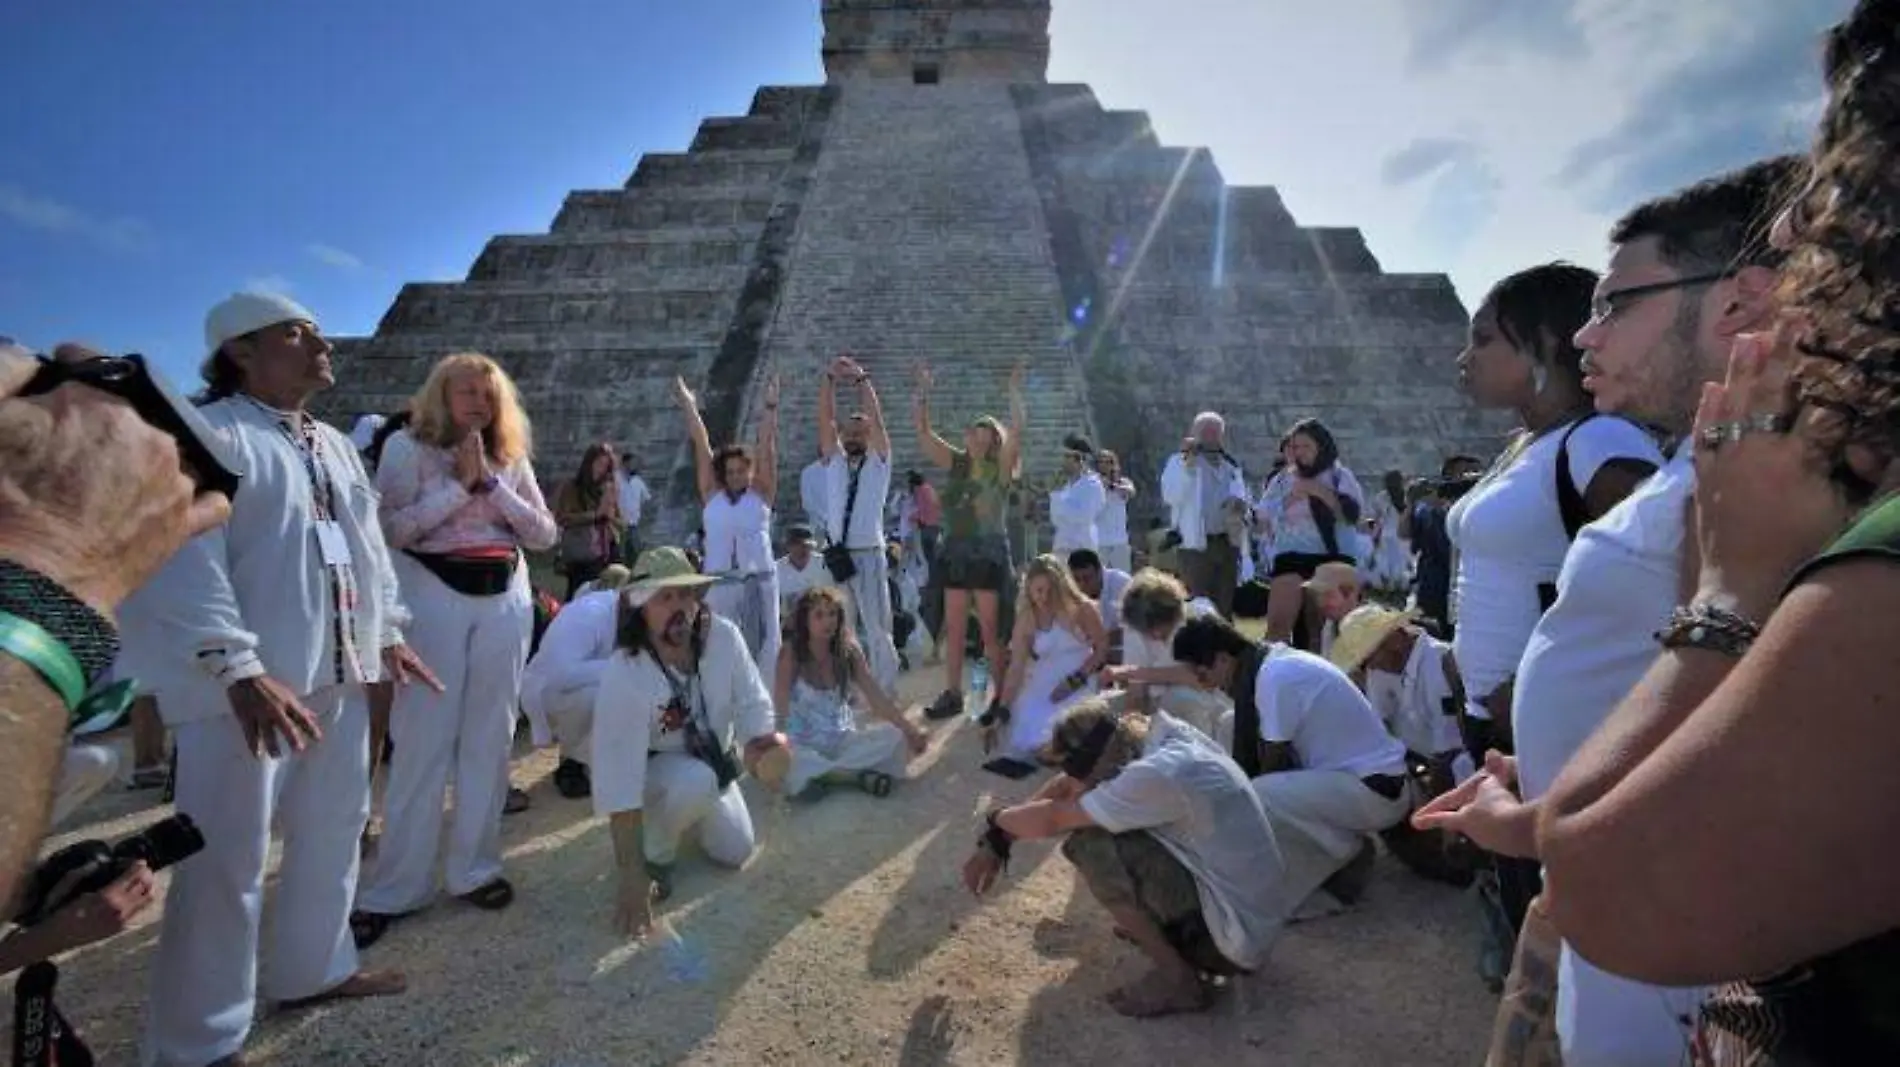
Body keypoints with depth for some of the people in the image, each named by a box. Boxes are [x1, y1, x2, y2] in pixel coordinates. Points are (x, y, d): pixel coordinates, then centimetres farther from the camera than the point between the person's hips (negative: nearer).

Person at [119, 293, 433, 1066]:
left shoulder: (336, 447, 17)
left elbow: (370, 546, 19)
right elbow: (183, 562, -19)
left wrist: (389, 635, 14)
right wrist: (239, 669, -26)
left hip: (338, 676, 8)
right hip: (248, 685, -8)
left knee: (333, 830, 18)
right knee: (226, 861, 1)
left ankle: (311, 968, 37)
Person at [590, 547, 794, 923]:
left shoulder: (725, 636, -25)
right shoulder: (623, 678, -36)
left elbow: (751, 703, -15)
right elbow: (619, 782, -35)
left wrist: (763, 747, -37)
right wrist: (632, 877, -34)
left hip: (713, 758, 5)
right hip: (652, 769, -5)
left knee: (735, 852, 7)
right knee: (695, 781, -36)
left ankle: (683, 815, 35)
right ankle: (654, 856, -5)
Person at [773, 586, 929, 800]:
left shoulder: (849, 651, -4)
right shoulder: (791, 654, -13)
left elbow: (877, 698, -4)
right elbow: (780, 707, -18)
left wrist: (910, 731, -12)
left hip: (842, 741, 3)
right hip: (803, 746, -2)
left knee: (893, 736, -21)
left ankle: (818, 775, -21)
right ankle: (859, 776, -22)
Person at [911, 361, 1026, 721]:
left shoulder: (1001, 466, 0)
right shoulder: (956, 462, 10)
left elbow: (1017, 430, -14)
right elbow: (923, 433, 5)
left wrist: (1014, 391, -15)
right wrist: (923, 391, -1)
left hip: (989, 553, -4)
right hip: (955, 551, 4)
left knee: (991, 629, -1)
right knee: (954, 628, 6)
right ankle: (952, 694, 14)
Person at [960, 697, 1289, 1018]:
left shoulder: (1159, 774, -29)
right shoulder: (1154, 735, -4)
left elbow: (1049, 820, -22)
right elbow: (1068, 784, 4)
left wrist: (997, 820, -2)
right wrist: (997, 842, 2)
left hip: (1237, 936, -8)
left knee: (1090, 845, -18)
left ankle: (1178, 977, -4)